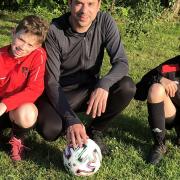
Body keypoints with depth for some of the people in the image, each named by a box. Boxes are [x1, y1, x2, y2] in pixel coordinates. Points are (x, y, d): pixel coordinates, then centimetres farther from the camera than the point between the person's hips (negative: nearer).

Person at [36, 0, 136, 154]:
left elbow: (121, 62, -16)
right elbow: (52, 81, -23)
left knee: (127, 87, -25)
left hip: (91, 90, 3)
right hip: (60, 94, -3)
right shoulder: (54, 31, -22)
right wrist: (71, 120, -36)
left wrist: (104, 84, -39)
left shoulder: (105, 22, -14)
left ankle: (95, 131, -1)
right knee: (50, 130, -32)